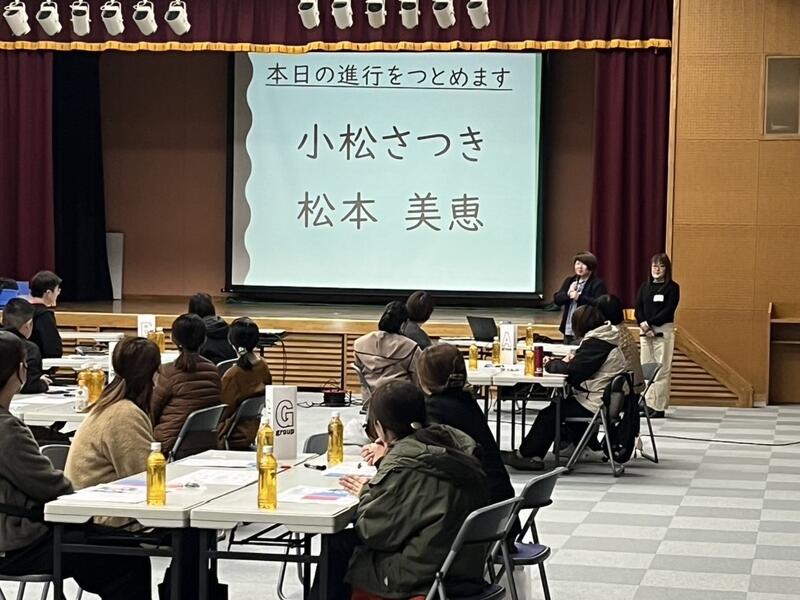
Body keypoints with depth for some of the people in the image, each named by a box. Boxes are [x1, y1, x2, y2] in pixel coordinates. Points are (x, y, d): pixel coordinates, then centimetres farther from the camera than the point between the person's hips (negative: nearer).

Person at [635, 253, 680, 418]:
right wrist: (643, 325, -12)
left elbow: (668, 310, -10)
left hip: (663, 331, -5)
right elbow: (638, 308, 6)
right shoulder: (645, 286, 13)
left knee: (662, 369, -6)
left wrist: (649, 323, -15)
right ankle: (648, 404, 9)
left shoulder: (672, 287, -1)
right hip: (646, 331, 5)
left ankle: (659, 408, -5)